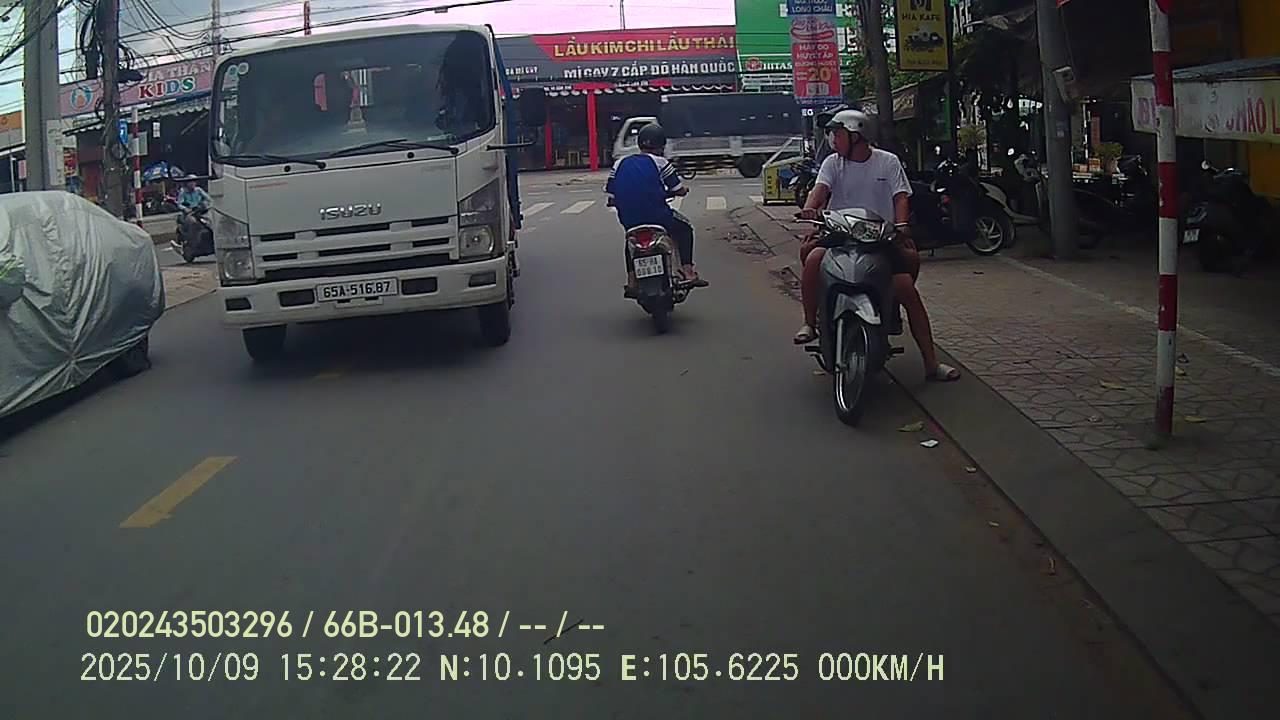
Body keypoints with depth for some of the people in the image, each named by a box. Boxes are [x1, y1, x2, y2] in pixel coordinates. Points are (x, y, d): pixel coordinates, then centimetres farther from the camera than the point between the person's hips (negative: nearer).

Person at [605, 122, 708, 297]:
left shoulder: (619, 164, 7)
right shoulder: (660, 162, -2)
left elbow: (612, 197, 5)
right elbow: (679, 190, 0)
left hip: (628, 219, 3)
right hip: (657, 215, -3)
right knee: (684, 229, 24)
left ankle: (631, 281, 23)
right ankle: (688, 272, 13)